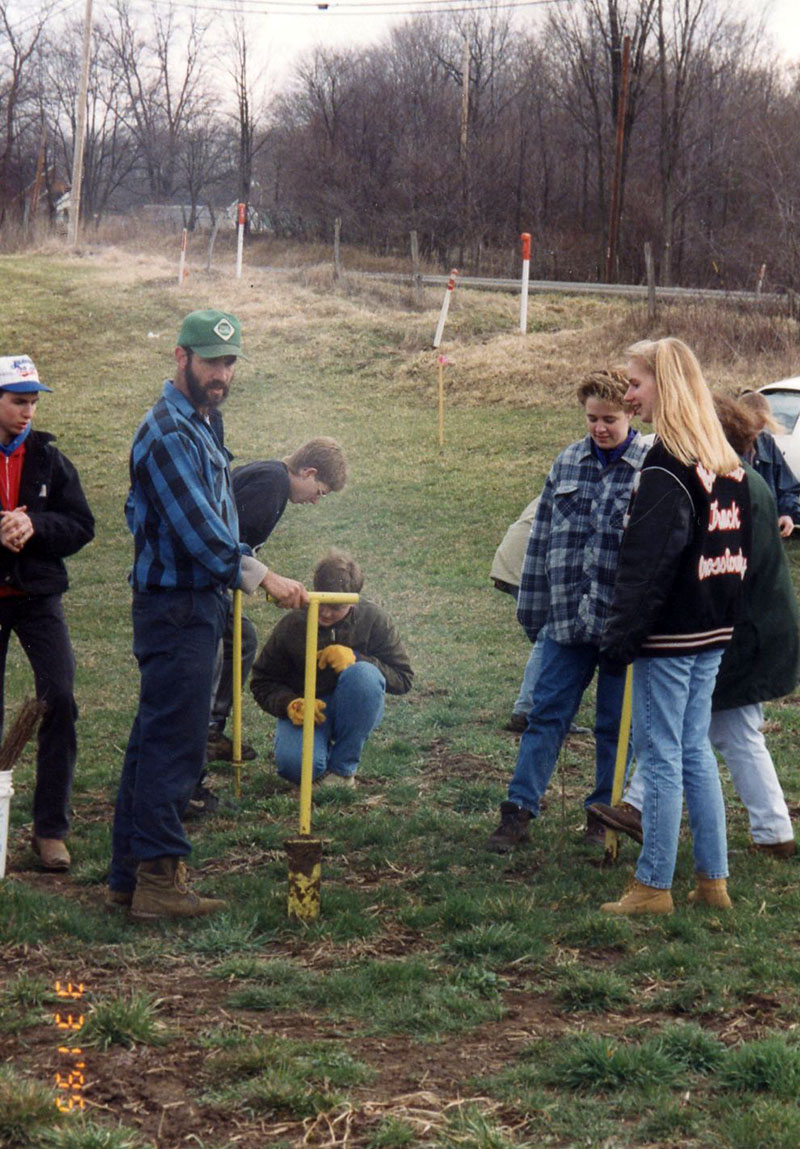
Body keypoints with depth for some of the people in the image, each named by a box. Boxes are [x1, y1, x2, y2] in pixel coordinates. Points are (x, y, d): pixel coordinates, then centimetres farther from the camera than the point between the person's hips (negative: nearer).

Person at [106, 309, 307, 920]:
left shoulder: (205, 422, 16)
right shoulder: (168, 433, -17)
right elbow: (196, 527, -25)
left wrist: (239, 575, 22)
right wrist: (261, 576, -29)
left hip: (200, 601, 10)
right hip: (176, 605, -10)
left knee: (155, 738, 12)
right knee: (174, 740, -9)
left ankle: (130, 873, 18)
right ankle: (158, 878, -6)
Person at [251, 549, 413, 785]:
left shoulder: (373, 619, -10)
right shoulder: (292, 625, -9)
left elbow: (403, 678, -8)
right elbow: (262, 682, 1)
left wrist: (356, 659, -23)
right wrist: (290, 704, -22)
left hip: (354, 709, 1)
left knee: (364, 674, -34)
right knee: (294, 765, -32)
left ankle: (342, 767, -17)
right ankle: (322, 744, 10)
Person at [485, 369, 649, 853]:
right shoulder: (568, 463, 7)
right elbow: (542, 536, 13)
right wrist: (533, 608, 14)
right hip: (568, 617, 3)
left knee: (616, 723, 8)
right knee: (547, 712, 3)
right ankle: (519, 811, 5)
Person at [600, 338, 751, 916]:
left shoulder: (667, 467, -17)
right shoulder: (730, 465, 10)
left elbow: (646, 563, -19)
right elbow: (740, 549, 16)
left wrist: (620, 636, -14)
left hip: (669, 632, -9)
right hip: (713, 633, 9)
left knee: (661, 755, -2)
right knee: (696, 750, 15)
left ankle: (654, 886, 5)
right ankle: (713, 879, 18)